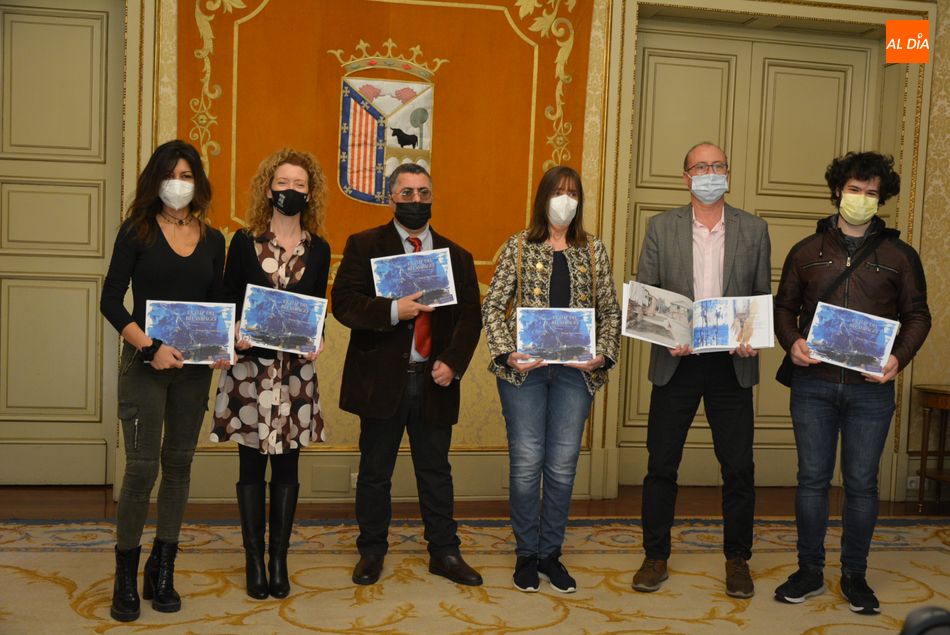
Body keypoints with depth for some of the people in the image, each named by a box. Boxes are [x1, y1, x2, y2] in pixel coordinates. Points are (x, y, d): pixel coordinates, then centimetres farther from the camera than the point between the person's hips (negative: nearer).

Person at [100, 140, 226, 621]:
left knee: (179, 464, 8)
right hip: (145, 362, -4)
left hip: (194, 366, 4)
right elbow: (111, 301, -6)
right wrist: (150, 347, -17)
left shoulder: (212, 240, 8)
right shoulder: (137, 232, -2)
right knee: (142, 467, -6)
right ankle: (125, 578, 9)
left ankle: (162, 573, 20)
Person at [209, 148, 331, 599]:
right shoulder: (244, 242, 0)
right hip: (250, 366, -1)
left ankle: (279, 559, 17)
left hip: (297, 369, 2)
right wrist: (234, 333, -17)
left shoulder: (318, 249, 5)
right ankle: (254, 560, 14)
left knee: (287, 465, 7)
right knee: (251, 465, 5)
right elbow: (226, 304, 2)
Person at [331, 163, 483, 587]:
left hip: (434, 380, 2)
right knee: (375, 471, 9)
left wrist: (453, 362, -8)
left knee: (435, 471, 11)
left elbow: (470, 317, 7)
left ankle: (444, 552, 22)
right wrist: (393, 311, -23)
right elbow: (343, 302, -9)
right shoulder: (364, 246, 1)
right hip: (381, 378, -2)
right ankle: (371, 552, 24)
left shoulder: (457, 257, 10)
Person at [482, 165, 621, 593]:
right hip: (525, 367, -2)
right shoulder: (518, 247, 3)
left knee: (562, 466, 5)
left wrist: (603, 353, -5)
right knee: (526, 462, 1)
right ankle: (526, 554, 17)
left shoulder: (594, 251, 10)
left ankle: (551, 553, 20)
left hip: (576, 370, 2)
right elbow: (492, 306, 1)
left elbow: (610, 310, 11)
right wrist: (506, 353, -12)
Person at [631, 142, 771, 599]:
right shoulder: (661, 227, 3)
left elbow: (763, 298, 8)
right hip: (676, 361, 0)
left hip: (731, 364, 1)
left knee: (738, 467, 5)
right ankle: (655, 556, 20)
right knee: (661, 464, 5)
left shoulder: (754, 230, 6)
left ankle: (737, 559, 22)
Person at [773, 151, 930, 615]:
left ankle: (855, 575, 20)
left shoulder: (900, 255, 6)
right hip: (813, 384, 1)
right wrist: (791, 342, -8)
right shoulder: (806, 251, 8)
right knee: (812, 478, 6)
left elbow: (917, 315, 7)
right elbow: (784, 307, 12)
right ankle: (810, 572, 18)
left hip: (871, 387, -1)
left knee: (861, 483, 5)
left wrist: (900, 357, -10)